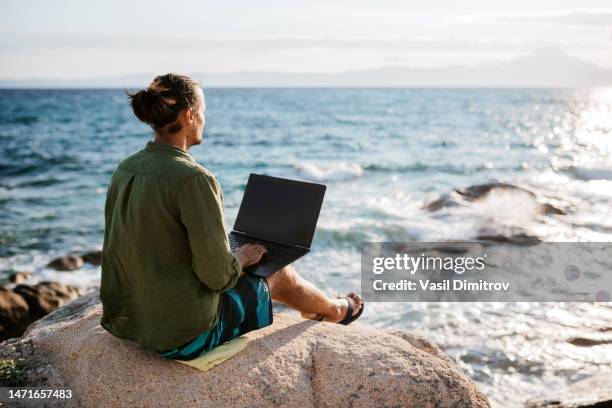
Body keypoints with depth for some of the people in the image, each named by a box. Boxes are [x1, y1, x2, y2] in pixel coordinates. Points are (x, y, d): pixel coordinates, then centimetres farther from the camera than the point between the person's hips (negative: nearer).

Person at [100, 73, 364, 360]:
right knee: (279, 273, 16)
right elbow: (218, 275, -24)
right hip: (183, 337, -8)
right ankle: (336, 311, 49)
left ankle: (312, 310, 55)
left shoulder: (125, 170, 1)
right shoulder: (193, 179, -26)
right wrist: (243, 257, -2)